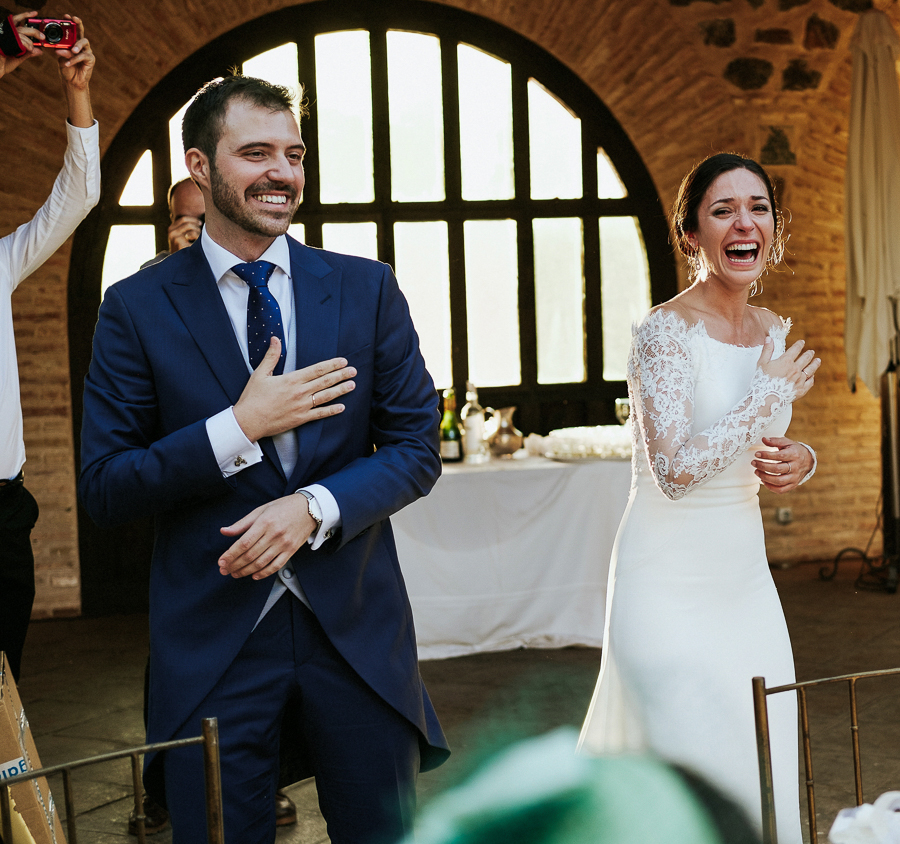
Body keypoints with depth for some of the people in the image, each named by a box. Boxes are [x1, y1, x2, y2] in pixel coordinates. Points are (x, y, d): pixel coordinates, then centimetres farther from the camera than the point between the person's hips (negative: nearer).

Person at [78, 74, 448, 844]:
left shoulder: (367, 289, 4)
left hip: (357, 628, 2)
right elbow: (104, 491, -4)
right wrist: (239, 427, -15)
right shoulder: (138, 308, -1)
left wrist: (314, 507, -14)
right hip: (212, 640, -2)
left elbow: (418, 448, 3)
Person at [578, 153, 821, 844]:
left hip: (746, 581, 7)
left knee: (769, 781, 13)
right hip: (672, 585, -7)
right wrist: (772, 392, -18)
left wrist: (800, 462, -3)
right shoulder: (666, 331, -15)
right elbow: (674, 469, -26)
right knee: (706, 780, -2)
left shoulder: (774, 332, 7)